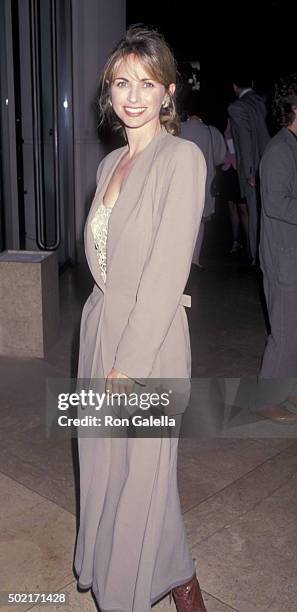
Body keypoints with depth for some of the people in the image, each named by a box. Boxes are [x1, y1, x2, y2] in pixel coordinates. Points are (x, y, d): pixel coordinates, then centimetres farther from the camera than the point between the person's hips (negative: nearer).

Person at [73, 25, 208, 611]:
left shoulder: (182, 157, -12)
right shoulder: (111, 163, 11)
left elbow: (168, 269, -18)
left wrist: (130, 361, -18)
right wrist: (104, 340, 8)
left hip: (150, 340, -7)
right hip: (99, 328, 7)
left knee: (142, 472, 6)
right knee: (104, 466, 17)